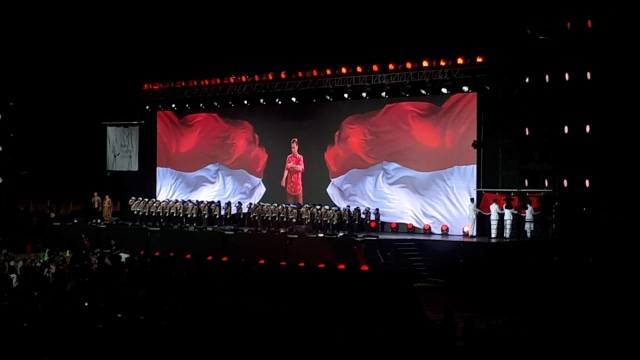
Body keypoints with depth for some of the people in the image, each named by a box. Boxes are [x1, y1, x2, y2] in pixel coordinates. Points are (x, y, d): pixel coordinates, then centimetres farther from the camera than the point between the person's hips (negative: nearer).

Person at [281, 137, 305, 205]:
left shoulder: (300, 157, -1)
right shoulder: (289, 157, 4)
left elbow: (300, 168, -14)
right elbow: (286, 169, -5)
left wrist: (292, 166, -21)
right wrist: (284, 179, -18)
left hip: (297, 181, -2)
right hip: (290, 181, 2)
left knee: (298, 201, 0)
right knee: (290, 201, 3)